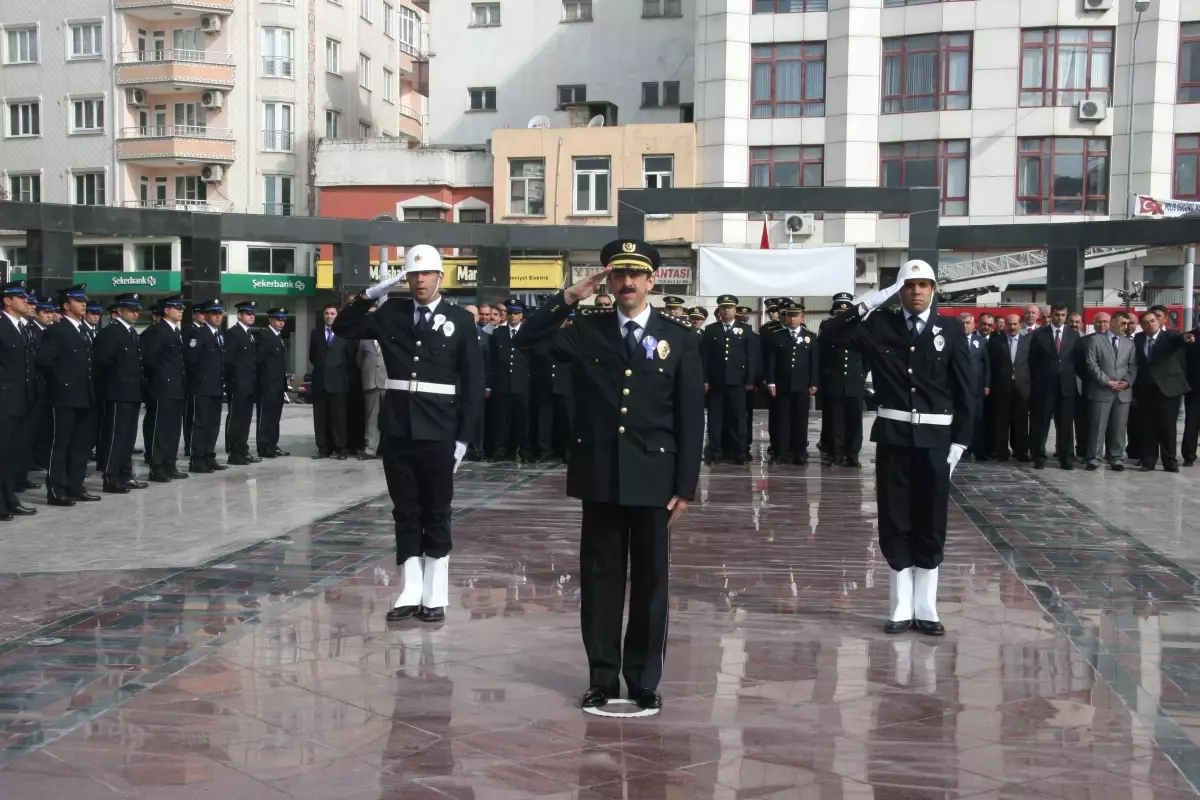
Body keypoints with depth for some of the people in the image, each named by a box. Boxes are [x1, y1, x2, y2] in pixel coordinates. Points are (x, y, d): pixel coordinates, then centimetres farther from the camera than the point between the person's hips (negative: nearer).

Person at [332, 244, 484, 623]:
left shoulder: (460, 320, -1)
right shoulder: (391, 313, 7)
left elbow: (473, 382, -1)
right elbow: (343, 328, 8)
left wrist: (464, 436, -6)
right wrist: (371, 293, -5)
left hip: (438, 432, -3)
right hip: (397, 429, 3)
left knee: (436, 514, 5)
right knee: (405, 512, 8)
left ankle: (435, 594, 13)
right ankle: (411, 591, 15)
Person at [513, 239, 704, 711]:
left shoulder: (679, 339, 1)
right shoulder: (587, 331, 5)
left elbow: (691, 417, -1)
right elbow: (527, 341, -5)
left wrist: (685, 487, -5)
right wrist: (569, 298, -12)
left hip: (653, 479, -1)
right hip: (599, 476, 1)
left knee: (650, 580, 7)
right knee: (600, 578, 7)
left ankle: (644, 680, 18)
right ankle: (602, 677, 18)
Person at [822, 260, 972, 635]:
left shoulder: (951, 329, 2)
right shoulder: (881, 325, 4)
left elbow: (964, 391, 2)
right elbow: (832, 331, -8)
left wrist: (959, 442, -3)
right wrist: (874, 301, -13)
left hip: (935, 439, 0)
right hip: (893, 436, 1)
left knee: (931, 526, 5)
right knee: (895, 524, 5)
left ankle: (926, 609, 14)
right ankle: (902, 608, 14)